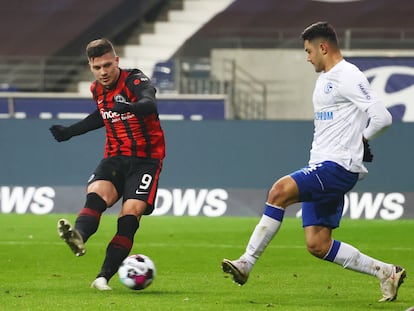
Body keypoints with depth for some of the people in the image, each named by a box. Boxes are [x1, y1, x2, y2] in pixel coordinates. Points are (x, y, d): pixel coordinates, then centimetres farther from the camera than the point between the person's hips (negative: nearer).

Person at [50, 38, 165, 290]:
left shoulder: (135, 81, -14)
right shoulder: (97, 90, 7)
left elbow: (150, 104, -36)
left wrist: (130, 107, -58)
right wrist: (70, 131, 31)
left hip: (146, 159, -5)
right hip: (115, 157, 5)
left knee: (131, 213, -19)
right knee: (96, 193, -26)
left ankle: (104, 277, -19)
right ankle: (78, 236, -55)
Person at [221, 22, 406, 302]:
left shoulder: (349, 77, -10)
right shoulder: (324, 79, 20)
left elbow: (383, 118, -18)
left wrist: (360, 140, -3)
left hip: (339, 166, -10)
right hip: (320, 168, 10)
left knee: (280, 191, -27)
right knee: (318, 245, 5)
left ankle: (246, 262, -26)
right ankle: (386, 273, 14)